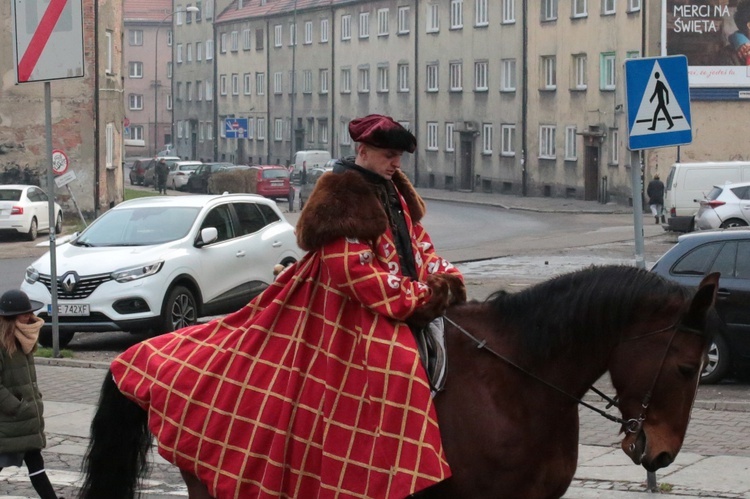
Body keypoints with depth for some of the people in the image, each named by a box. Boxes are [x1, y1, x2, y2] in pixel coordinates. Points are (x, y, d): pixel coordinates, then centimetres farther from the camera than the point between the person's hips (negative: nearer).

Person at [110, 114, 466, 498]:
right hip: (345, 314, -10)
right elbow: (354, 270, -21)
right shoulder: (345, 197, -15)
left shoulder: (393, 190, 14)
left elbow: (418, 244, 16)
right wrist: (419, 298, -19)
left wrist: (445, 281, -4)